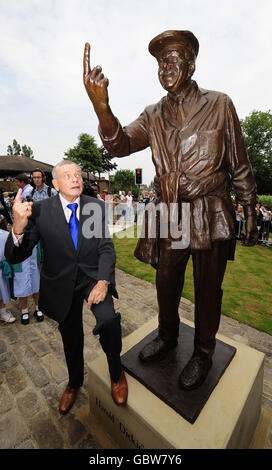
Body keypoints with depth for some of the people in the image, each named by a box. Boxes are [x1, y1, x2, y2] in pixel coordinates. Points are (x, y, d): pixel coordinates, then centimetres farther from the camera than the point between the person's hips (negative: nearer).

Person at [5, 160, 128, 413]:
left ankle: (116, 372, 11)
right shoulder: (39, 210, -11)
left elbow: (106, 248, -8)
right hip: (61, 284, 1)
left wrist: (103, 281, -24)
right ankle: (74, 382, 55)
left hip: (93, 277, 0)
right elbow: (14, 257, -13)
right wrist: (18, 228, -34)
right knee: (71, 338, 20)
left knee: (109, 320, -26)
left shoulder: (97, 207, -7)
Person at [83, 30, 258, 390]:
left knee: (207, 289, 9)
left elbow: (239, 166, 4)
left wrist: (250, 214, 4)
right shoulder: (153, 115, 12)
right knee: (166, 283, 15)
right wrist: (101, 106, -23)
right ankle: (167, 336, 45)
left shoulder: (219, 105, 4)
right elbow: (121, 144, -5)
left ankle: (203, 353, 37)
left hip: (210, 216, -2)